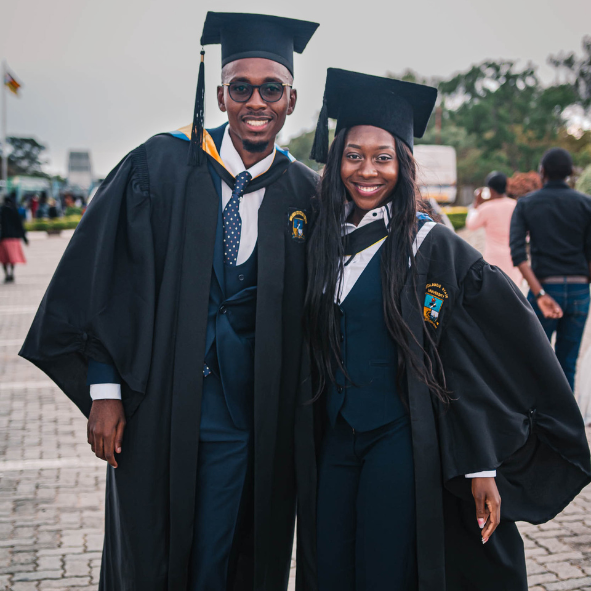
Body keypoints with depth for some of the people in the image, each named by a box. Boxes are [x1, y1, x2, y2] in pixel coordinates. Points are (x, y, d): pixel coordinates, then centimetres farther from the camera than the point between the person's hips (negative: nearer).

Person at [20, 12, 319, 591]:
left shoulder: (304, 194, 1)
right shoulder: (162, 166, -5)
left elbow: (308, 314, 7)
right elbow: (104, 279, -5)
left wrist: (293, 412, 4)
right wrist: (104, 391, -9)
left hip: (240, 409, 1)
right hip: (154, 405, -1)